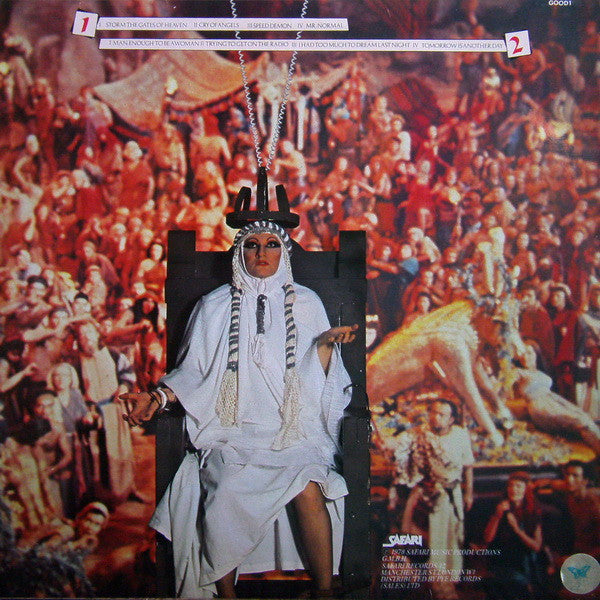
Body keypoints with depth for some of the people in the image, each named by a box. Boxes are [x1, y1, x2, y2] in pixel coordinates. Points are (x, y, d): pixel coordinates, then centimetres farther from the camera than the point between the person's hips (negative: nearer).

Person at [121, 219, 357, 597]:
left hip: (294, 427, 0)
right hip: (233, 428, 0)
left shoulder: (306, 303, 12)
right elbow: (194, 371, 11)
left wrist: (327, 342, -8)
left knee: (309, 488, -29)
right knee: (228, 492, -28)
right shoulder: (216, 306, 12)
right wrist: (158, 398, -5)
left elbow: (316, 377, 10)